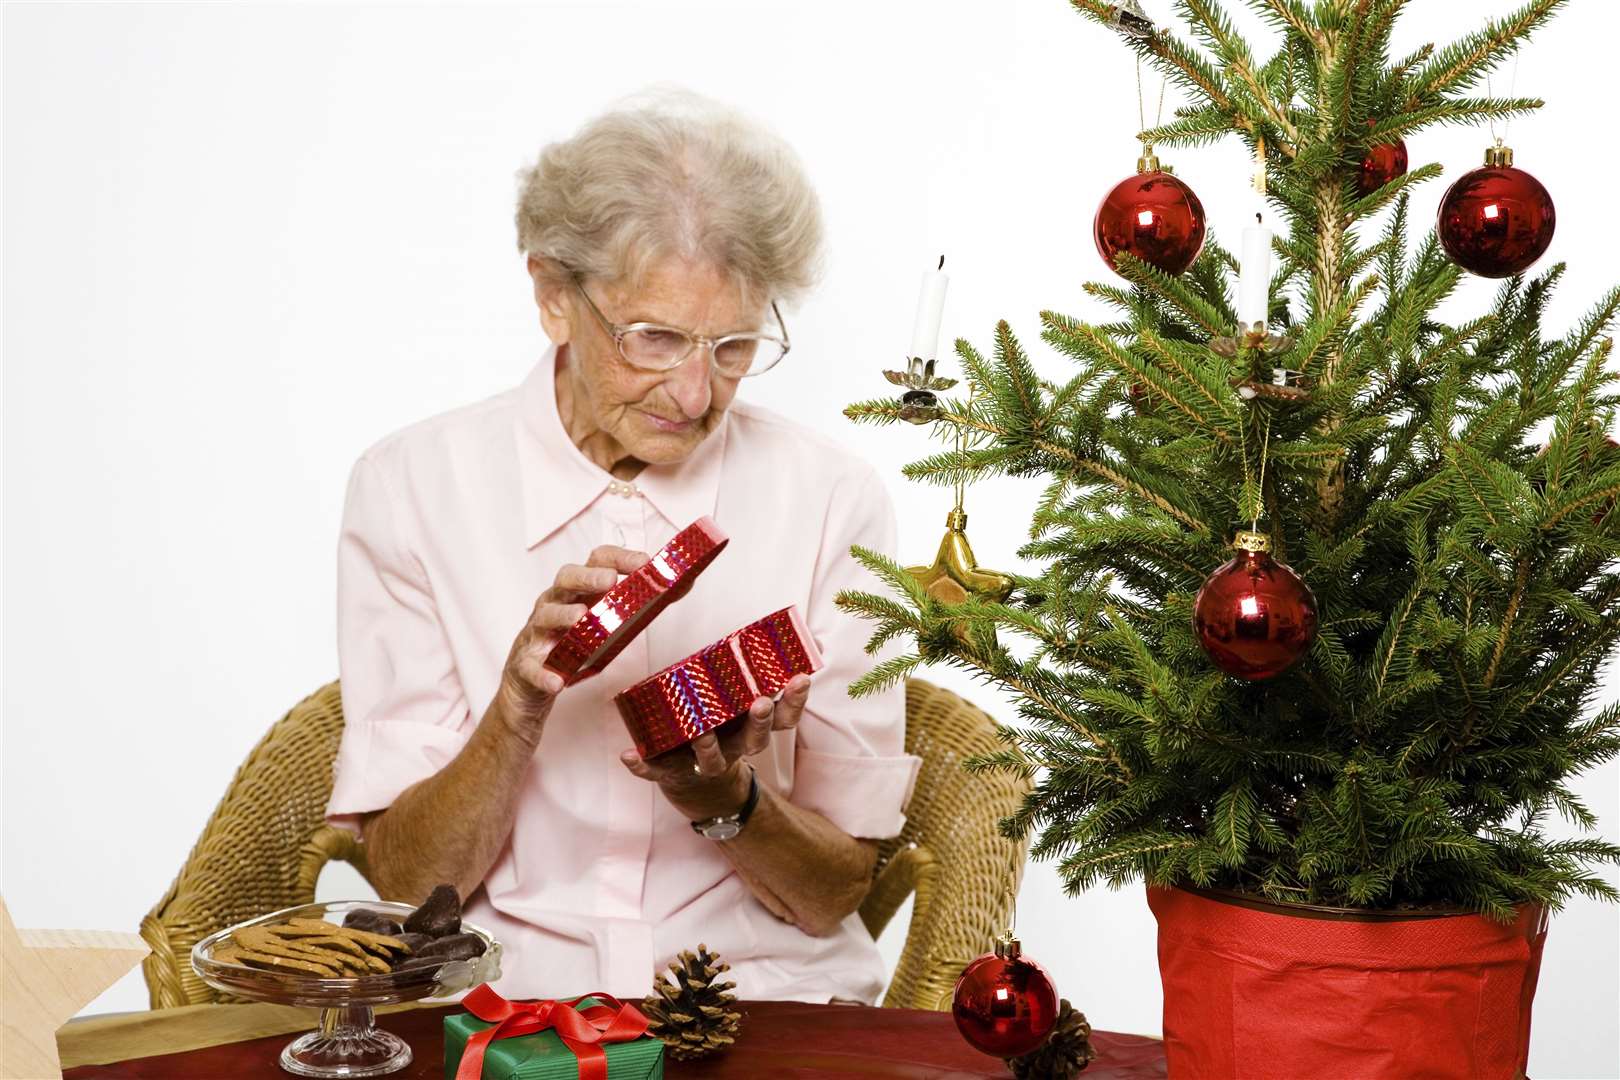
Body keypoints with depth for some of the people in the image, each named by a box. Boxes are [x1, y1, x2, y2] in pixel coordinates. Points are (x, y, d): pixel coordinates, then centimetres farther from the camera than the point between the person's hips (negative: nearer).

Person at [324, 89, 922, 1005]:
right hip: (502, 996, 0)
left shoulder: (831, 501, -3)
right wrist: (521, 702, -20)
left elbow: (834, 896, 1)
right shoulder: (414, 486, -3)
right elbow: (406, 880, -4)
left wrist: (724, 799, -18)